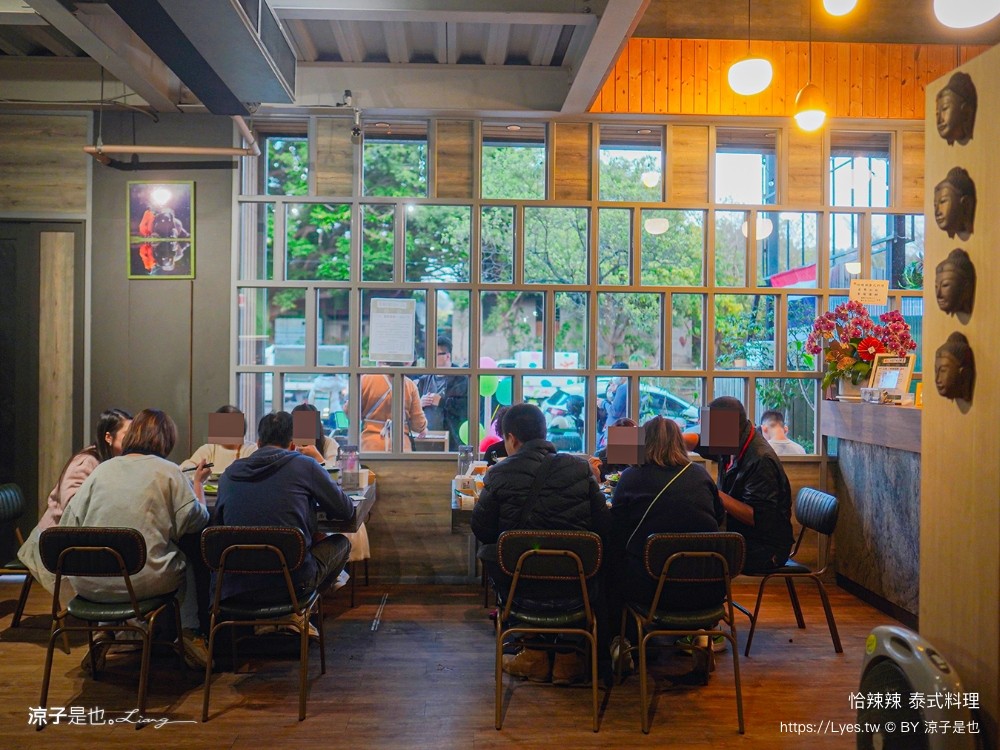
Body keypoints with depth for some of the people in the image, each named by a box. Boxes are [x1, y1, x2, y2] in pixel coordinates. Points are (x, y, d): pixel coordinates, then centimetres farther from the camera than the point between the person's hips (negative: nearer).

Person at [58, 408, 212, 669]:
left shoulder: (102, 470, 5)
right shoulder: (169, 472, -4)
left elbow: (68, 524, 4)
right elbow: (196, 522, -3)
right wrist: (197, 483, 12)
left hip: (89, 584, 4)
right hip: (142, 582, -4)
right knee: (190, 559, 26)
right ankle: (189, 632, 22)